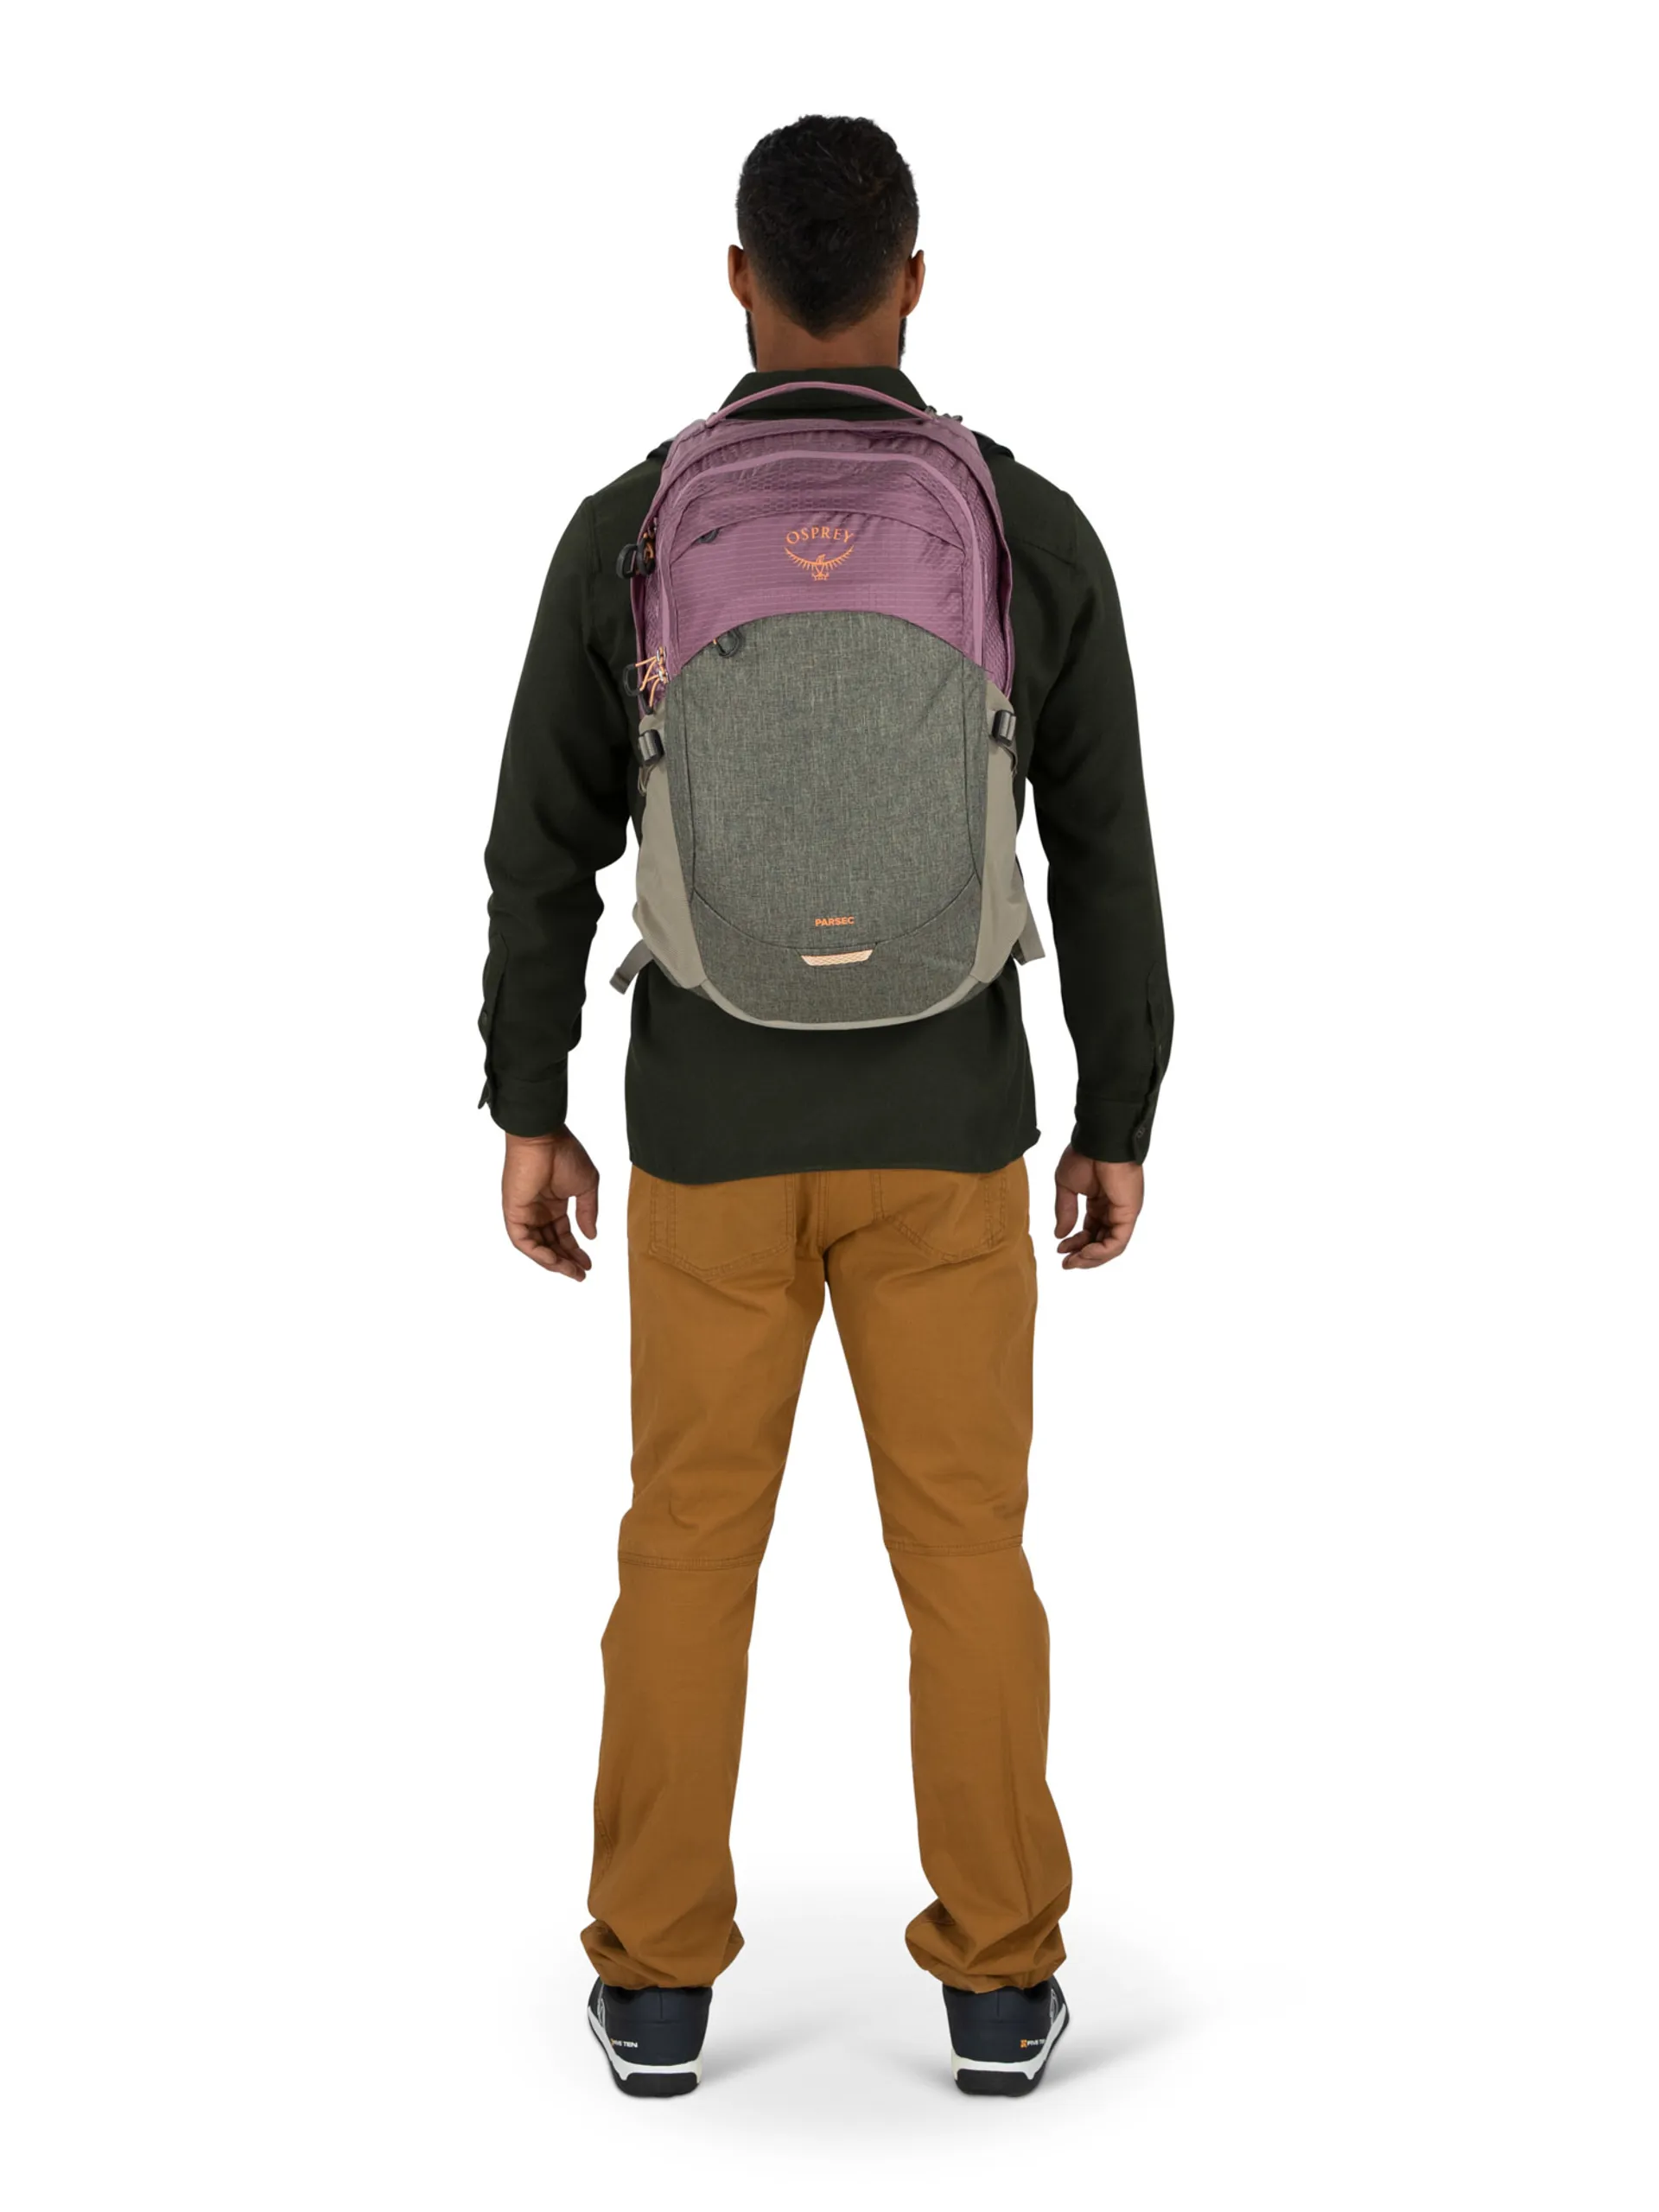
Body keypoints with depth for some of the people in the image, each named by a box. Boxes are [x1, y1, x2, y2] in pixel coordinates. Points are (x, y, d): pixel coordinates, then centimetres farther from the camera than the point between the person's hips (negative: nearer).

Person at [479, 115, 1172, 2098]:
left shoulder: (625, 529, -5)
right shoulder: (1036, 529, -5)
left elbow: (543, 851, -2)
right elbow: (1104, 862, -2)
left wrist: (528, 1116, 7)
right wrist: (1120, 1121, 8)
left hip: (712, 1127, 0)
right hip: (942, 1125, 0)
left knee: (691, 1547, 11)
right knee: (966, 1546, 9)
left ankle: (660, 1983, 16)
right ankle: (996, 1984, 14)